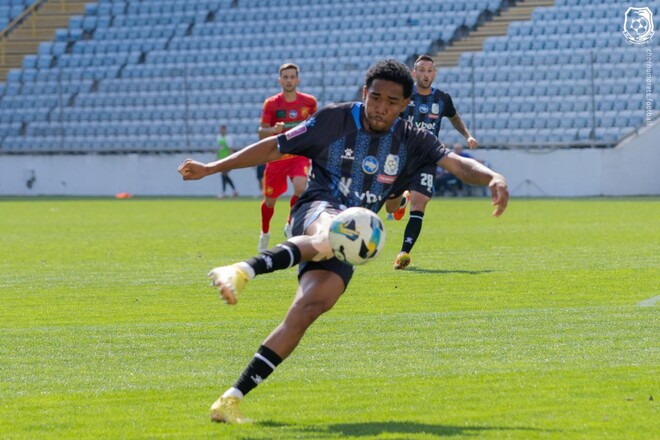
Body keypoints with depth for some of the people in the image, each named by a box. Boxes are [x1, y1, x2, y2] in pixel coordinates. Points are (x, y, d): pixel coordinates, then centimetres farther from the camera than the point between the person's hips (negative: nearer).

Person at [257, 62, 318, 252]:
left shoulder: (309, 101, -2)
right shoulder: (271, 104, -7)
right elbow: (261, 133, -7)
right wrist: (273, 129, -26)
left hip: (300, 155, 0)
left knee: (300, 187, -27)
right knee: (270, 200, 7)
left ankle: (290, 225, -4)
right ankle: (265, 234, 35)